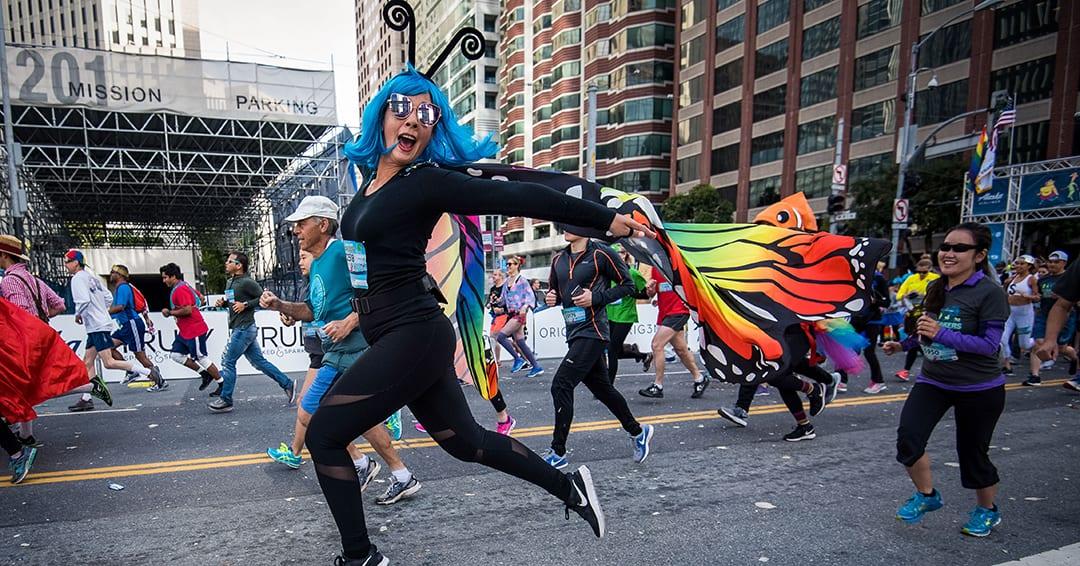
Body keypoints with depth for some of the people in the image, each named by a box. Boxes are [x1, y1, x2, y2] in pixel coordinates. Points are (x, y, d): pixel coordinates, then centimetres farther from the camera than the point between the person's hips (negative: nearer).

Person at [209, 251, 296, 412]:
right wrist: (223, 303, 7)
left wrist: (245, 305, -20)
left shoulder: (247, 282, -13)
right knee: (259, 361, 9)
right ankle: (287, 384, 14)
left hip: (244, 328, -9)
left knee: (228, 361, -2)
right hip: (239, 328, 9)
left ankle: (225, 400, 9)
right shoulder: (230, 282, 14)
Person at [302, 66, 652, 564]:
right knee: (465, 441, 17)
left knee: (323, 434, 0)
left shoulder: (427, 182, -14)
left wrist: (606, 219, -15)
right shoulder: (373, 179, 10)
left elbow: (520, 198, -17)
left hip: (413, 337, -9)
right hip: (399, 337, 9)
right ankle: (569, 487, 32)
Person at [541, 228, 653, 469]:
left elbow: (627, 285, -5)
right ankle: (637, 432, 36)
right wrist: (551, 298, 0)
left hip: (592, 331, -8)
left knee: (561, 385, -12)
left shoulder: (601, 254, -9)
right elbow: (554, 290, 23)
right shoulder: (559, 259, 10)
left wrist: (596, 298, -16)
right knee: (602, 388, 17)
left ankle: (558, 452, 1)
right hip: (574, 332, 8)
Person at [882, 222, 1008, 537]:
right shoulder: (936, 288, 3)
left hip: (978, 389, -5)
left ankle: (987, 511, 38)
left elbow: (989, 344, -22)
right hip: (932, 381, 5)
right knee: (908, 437, -12)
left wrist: (941, 334, -32)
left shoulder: (989, 292, -17)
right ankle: (927, 496, 13)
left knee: (972, 452, 10)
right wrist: (904, 344, 18)